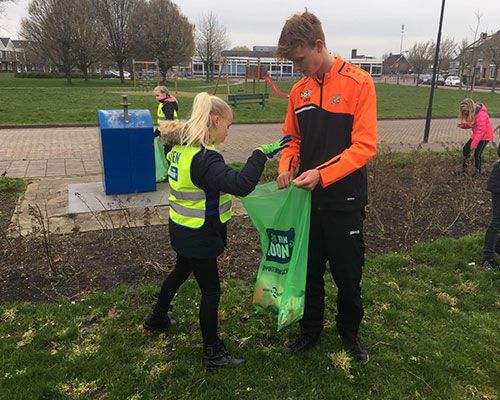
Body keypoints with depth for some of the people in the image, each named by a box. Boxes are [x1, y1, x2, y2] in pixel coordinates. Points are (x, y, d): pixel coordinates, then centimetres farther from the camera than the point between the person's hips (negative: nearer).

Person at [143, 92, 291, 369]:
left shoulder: (182, 148, 0)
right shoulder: (204, 158, -30)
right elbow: (241, 185, -42)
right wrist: (262, 153, -34)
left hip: (183, 231, 9)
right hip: (198, 238, -9)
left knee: (181, 271, 30)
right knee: (210, 290, 6)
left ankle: (157, 318, 52)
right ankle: (212, 352, 22)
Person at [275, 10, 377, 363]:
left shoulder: (358, 83, -11)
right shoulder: (299, 90, 5)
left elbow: (365, 146, -17)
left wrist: (321, 175, -26)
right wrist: (286, 167, -7)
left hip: (345, 201, -4)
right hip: (307, 198, 5)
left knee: (347, 273, 11)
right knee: (309, 270, 15)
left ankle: (350, 331, 36)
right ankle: (311, 330, 36)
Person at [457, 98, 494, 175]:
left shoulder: (481, 114, -30)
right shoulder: (470, 113, -4)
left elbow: (481, 131, -30)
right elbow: (470, 125, 8)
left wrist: (474, 144, -30)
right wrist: (462, 125, -16)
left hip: (484, 136, -9)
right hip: (476, 134, 9)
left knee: (477, 154, -8)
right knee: (465, 149, 4)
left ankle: (478, 172, 8)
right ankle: (464, 169, 15)